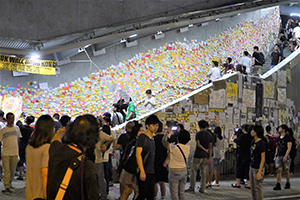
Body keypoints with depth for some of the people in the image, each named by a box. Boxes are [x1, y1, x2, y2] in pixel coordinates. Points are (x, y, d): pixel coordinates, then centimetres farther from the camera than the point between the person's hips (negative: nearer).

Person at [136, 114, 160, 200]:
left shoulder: (152, 140, 17)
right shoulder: (142, 137, -9)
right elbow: (138, 154, -17)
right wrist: (142, 171, -22)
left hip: (151, 172, 9)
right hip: (144, 172, -9)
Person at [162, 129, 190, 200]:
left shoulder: (174, 147, -21)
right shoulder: (187, 147, -4)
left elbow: (164, 141, -7)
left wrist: (167, 133, 8)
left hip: (174, 172, -6)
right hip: (184, 171, 6)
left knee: (174, 193, 1)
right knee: (181, 192, 15)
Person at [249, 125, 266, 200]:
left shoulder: (261, 143, -15)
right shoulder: (253, 142, 10)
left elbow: (263, 159, -16)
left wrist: (259, 172, -19)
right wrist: (250, 168, 15)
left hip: (258, 169, -8)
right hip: (252, 168, 8)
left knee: (258, 188, -2)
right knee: (253, 189, 14)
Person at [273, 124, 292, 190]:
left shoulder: (288, 138, -7)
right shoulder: (278, 138, 12)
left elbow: (289, 148, -12)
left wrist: (285, 156, -20)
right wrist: (275, 156, 10)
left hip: (285, 156, -5)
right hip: (279, 156, 5)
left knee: (286, 170, 5)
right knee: (279, 170, -2)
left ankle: (288, 183, 21)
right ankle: (278, 185, -4)